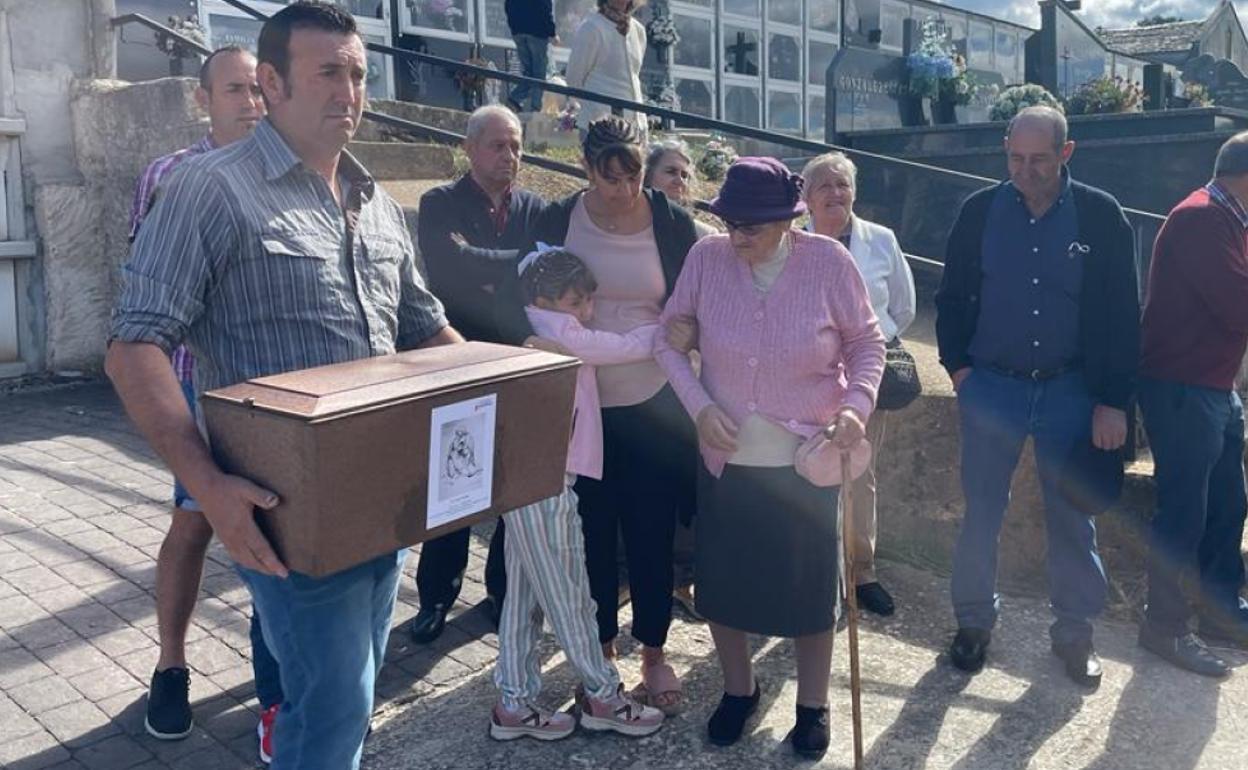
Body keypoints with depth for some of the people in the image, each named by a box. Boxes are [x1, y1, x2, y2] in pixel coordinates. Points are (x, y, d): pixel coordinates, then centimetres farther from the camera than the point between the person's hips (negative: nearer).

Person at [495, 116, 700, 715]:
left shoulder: (672, 222, -2)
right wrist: (531, 343, -18)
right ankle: (601, 648, 30)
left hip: (652, 404, -1)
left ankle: (653, 654, 24)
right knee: (592, 531, 11)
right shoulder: (557, 221, -1)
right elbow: (521, 300, 0)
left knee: (650, 532, 6)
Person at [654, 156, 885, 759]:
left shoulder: (828, 261, -14)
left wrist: (856, 403, -20)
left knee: (810, 584, 11)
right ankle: (738, 689, 40)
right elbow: (667, 334, 0)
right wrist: (699, 405, -12)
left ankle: (813, 705, 35)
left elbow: (866, 341, -3)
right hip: (725, 456, 2)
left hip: (806, 458, -2)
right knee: (721, 578, 14)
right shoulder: (707, 257, -11)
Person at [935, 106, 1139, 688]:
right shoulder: (980, 211, -1)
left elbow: (1122, 314, -3)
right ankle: (974, 620, 25)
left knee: (1072, 517, 9)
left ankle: (1074, 631, 25)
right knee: (981, 513, 7)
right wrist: (958, 366, -2)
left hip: (1071, 390, 0)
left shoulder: (1100, 216, -4)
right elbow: (952, 296, 7)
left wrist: (1112, 400, -7)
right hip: (992, 386, 1)